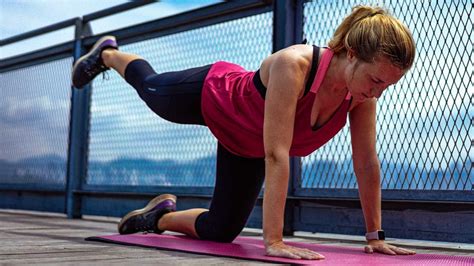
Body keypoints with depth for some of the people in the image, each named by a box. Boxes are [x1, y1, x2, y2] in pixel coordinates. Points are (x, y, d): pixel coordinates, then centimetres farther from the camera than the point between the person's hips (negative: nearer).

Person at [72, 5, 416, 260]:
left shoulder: (363, 93, -28)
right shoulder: (292, 66, -46)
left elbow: (367, 163, -20)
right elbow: (276, 155, -49)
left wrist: (375, 235, -16)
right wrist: (273, 241, -51)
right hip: (210, 96, -5)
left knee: (221, 231, 8)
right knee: (148, 86, 29)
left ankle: (160, 216, 36)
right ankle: (107, 54, 61)